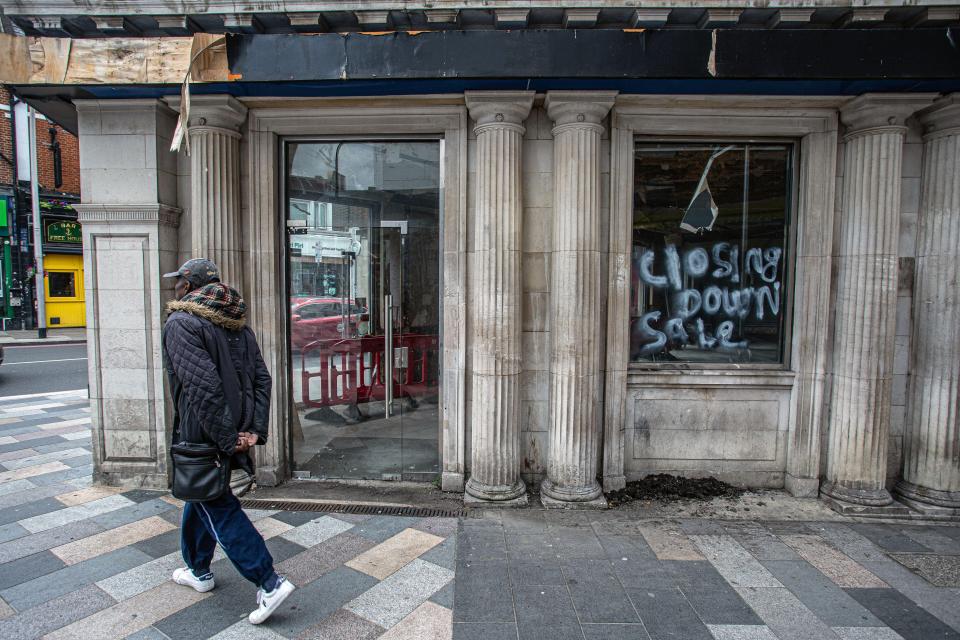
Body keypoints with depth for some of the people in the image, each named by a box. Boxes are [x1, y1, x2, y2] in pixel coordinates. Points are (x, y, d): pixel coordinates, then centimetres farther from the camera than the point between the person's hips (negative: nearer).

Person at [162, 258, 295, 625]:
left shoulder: (181, 323, -15)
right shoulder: (236, 323, 8)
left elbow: (202, 386, -25)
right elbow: (262, 378, 3)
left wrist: (226, 440, -20)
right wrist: (255, 430, -1)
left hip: (203, 437, -8)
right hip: (228, 433, 8)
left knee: (220, 512, 1)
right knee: (200, 498, 26)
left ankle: (270, 583, 2)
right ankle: (198, 570, 44)